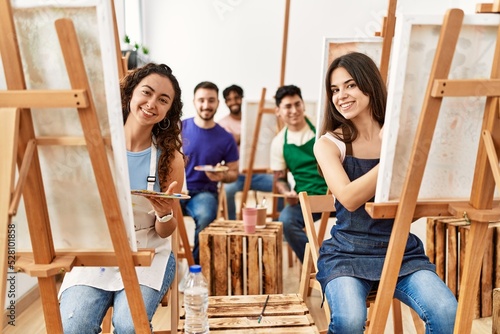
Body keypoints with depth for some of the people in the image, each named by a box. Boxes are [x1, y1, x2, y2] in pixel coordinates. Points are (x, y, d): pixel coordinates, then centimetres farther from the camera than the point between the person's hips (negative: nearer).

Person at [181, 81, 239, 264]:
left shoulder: (226, 138, 2)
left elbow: (234, 172, 9)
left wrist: (223, 176, -14)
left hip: (204, 191, 0)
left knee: (206, 217, -34)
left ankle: (197, 264, -7)